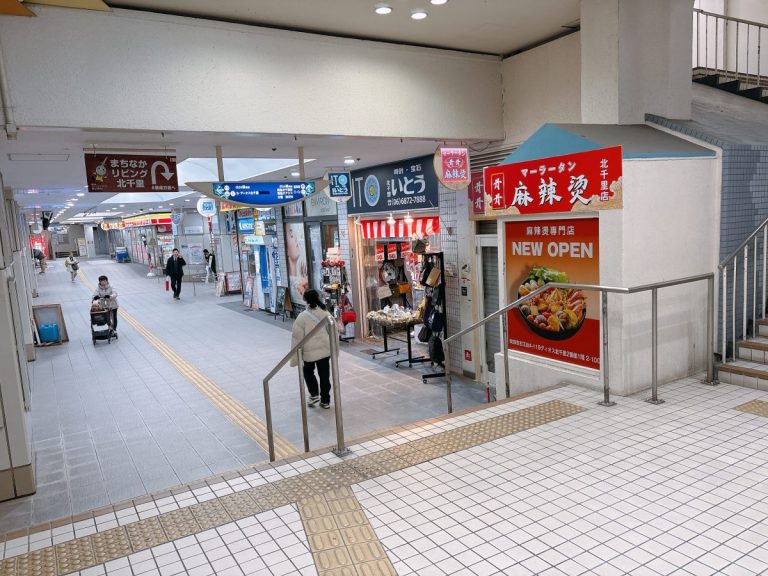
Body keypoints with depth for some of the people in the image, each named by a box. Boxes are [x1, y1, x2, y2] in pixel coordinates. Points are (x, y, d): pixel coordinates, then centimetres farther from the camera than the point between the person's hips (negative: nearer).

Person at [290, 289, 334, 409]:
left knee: (308, 372, 22)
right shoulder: (326, 314, 0)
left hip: (310, 351, -4)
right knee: (324, 375, 12)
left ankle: (314, 395, 13)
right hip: (325, 350, 4)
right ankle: (325, 400, 21)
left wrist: (295, 359, -3)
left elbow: (297, 338, -11)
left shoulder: (302, 317, -15)